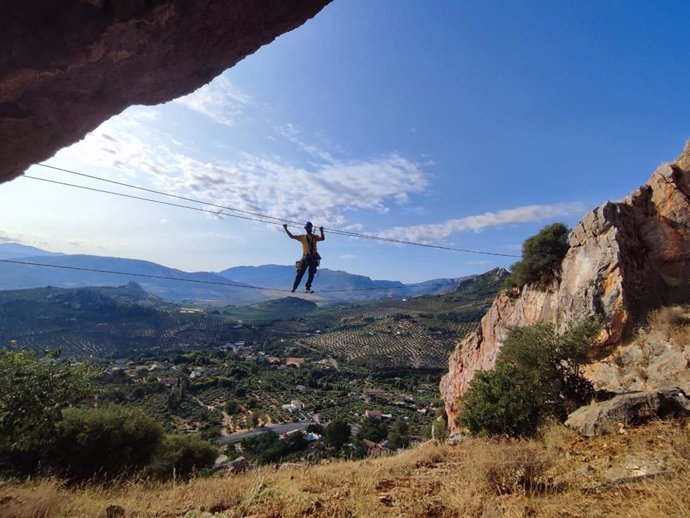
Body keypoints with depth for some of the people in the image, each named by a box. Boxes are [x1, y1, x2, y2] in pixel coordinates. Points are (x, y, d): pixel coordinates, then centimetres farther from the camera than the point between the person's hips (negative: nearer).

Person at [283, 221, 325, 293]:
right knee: (300, 273, -5)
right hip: (306, 257, -2)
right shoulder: (302, 237, 10)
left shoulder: (315, 237, 12)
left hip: (314, 258, 2)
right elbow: (291, 236, 7)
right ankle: (294, 288, -1)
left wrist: (321, 231, -20)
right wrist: (286, 229, 1)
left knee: (311, 274, 3)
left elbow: (322, 238, -5)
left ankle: (308, 288, 11)